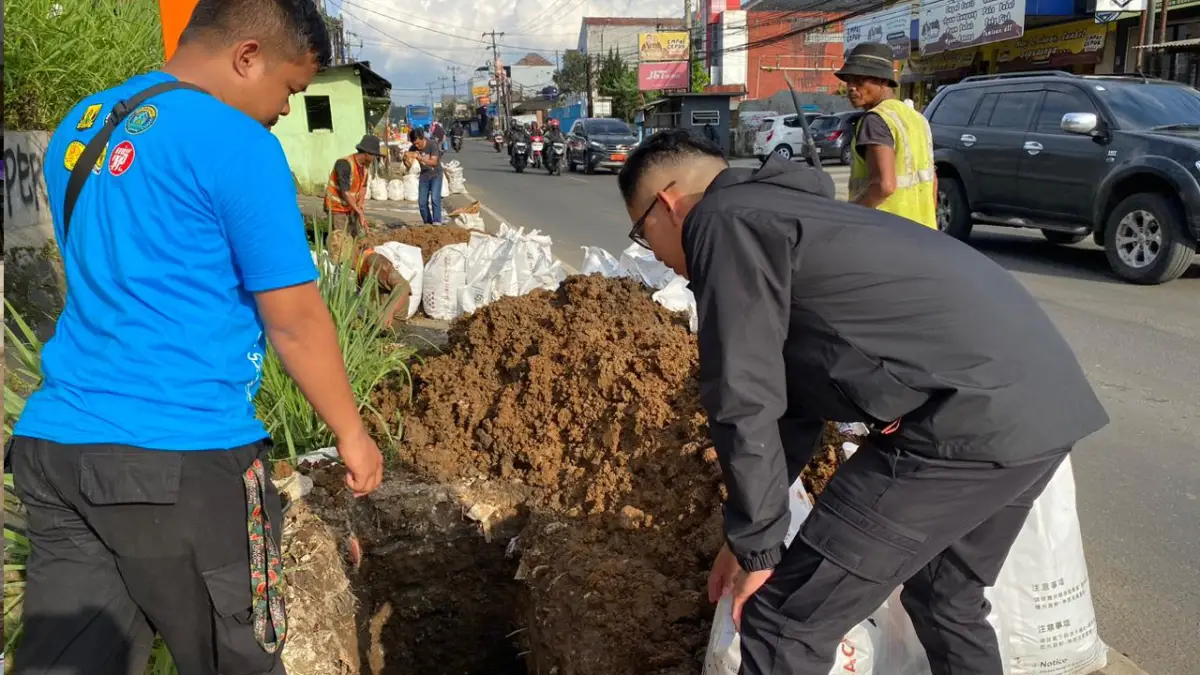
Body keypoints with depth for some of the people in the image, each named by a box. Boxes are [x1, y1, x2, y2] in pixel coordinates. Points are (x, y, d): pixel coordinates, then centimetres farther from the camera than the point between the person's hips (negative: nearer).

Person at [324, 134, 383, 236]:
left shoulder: (366, 164, -2)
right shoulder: (344, 164, -26)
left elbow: (363, 186, 4)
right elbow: (345, 192, -28)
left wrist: (360, 203, -15)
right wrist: (360, 213, -29)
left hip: (351, 207, 7)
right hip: (336, 207, -7)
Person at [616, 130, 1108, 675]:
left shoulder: (723, 222, -4)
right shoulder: (779, 211, 26)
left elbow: (745, 404, -11)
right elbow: (791, 391, 30)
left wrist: (758, 547, 3)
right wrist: (751, 533, 33)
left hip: (976, 415, -10)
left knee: (785, 628, -1)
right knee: (947, 598, 31)